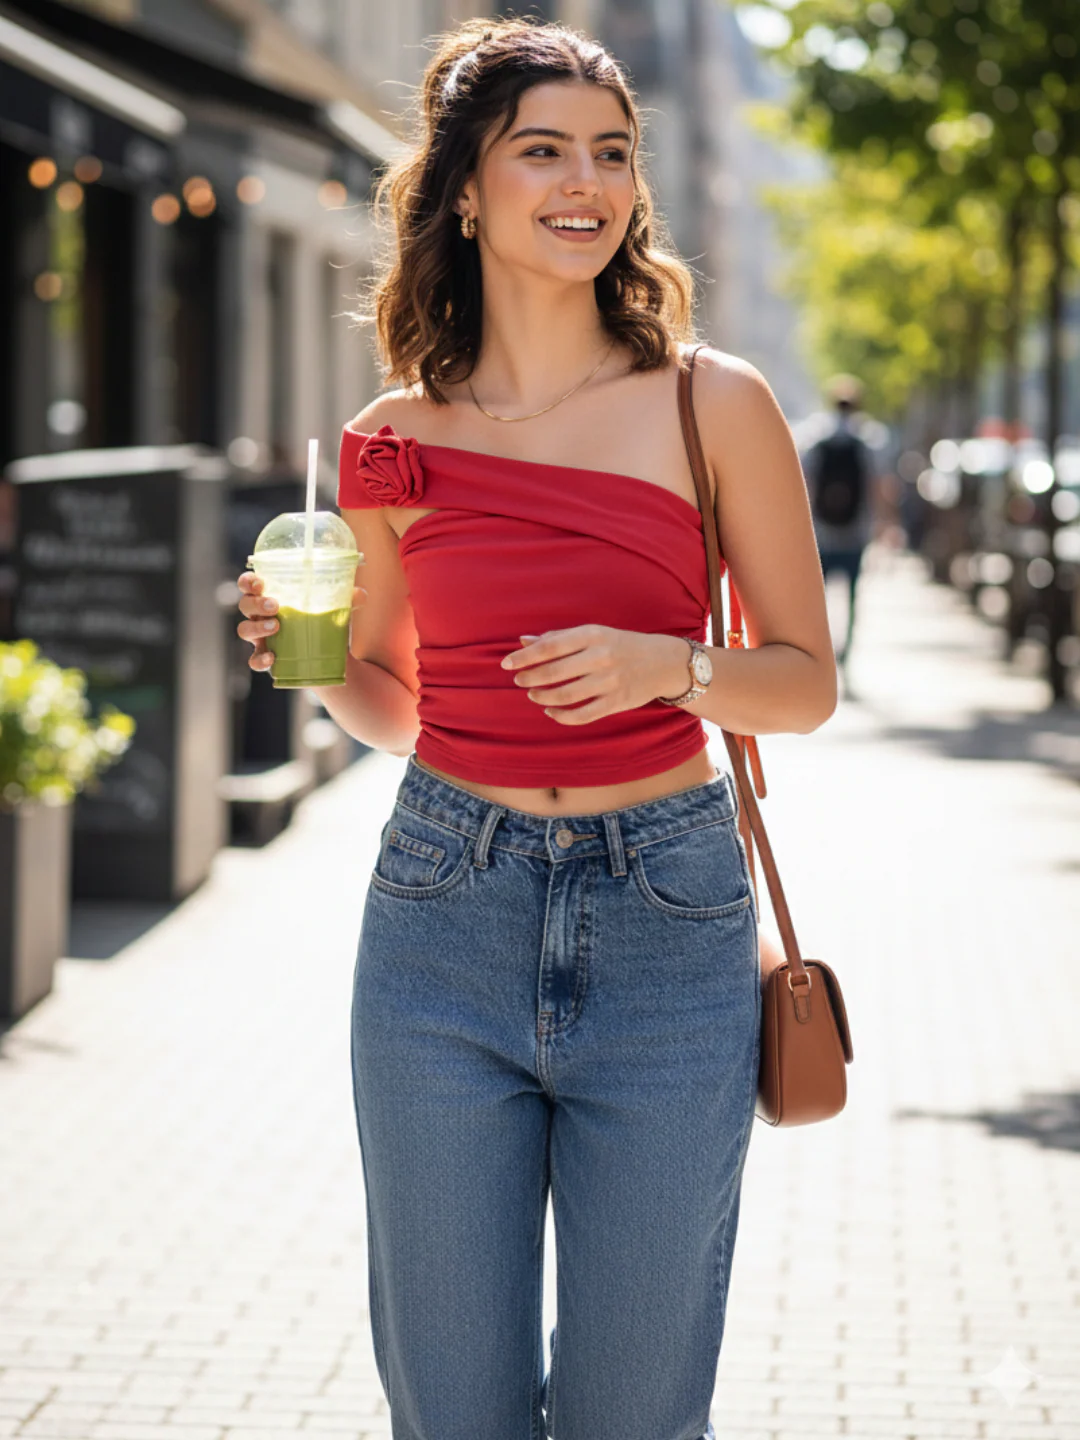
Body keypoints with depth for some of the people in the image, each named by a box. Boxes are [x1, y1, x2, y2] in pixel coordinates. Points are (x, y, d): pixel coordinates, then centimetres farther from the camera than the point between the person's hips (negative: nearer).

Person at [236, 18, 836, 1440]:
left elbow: (807, 680, 3)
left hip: (666, 918, -1)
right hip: (446, 914, 2)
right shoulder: (396, 439, 5)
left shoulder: (714, 403, -1)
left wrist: (664, 665, -15)